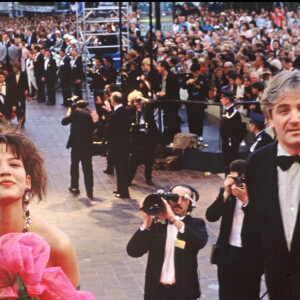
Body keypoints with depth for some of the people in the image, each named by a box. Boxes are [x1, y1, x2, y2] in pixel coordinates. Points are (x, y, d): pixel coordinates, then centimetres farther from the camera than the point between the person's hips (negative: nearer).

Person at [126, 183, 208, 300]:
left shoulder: (196, 224, 2)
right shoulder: (155, 223, 4)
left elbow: (200, 242, -20)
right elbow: (133, 252, -5)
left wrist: (173, 219, -26)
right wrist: (147, 221, -16)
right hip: (156, 290, 1)